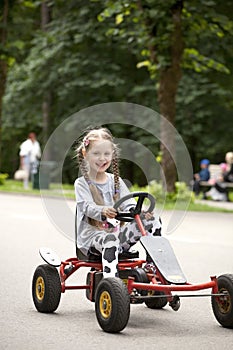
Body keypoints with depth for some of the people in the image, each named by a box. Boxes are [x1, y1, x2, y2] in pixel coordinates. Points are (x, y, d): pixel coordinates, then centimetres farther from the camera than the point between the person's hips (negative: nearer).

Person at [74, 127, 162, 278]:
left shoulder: (116, 181, 16)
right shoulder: (82, 183, 1)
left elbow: (128, 204, 4)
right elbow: (87, 207, -17)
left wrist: (140, 212, -22)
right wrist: (103, 211, -41)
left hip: (117, 230, 5)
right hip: (92, 235, -5)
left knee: (154, 220, -10)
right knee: (110, 240, -41)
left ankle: (153, 265, -8)